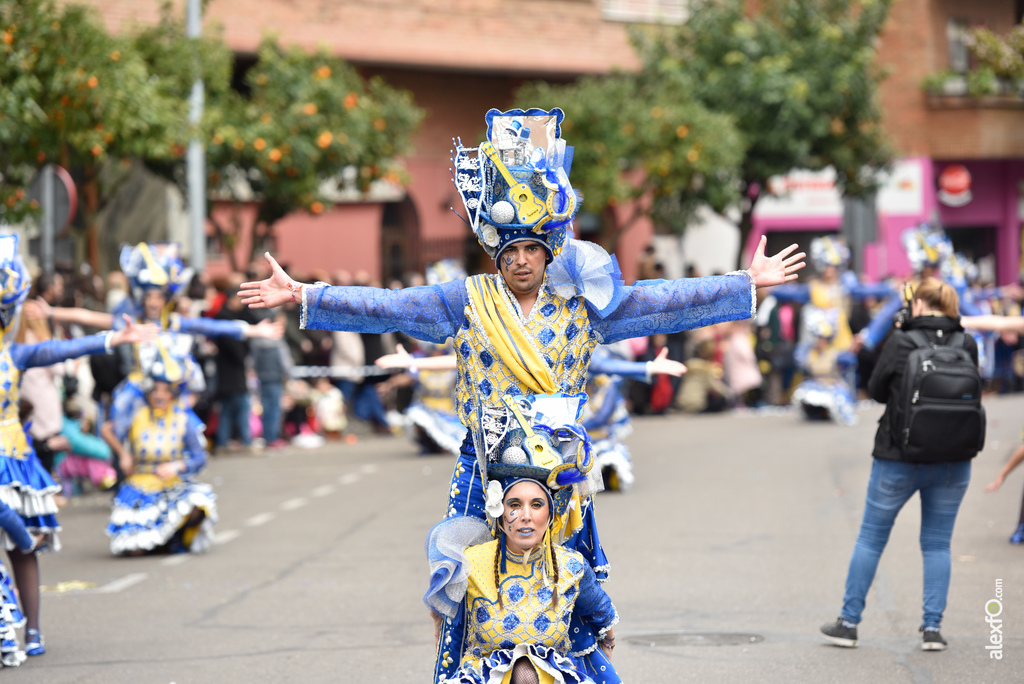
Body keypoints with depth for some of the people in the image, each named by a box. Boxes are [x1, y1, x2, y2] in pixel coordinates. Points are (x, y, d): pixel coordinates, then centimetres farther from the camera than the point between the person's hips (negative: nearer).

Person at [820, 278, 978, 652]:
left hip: (899, 459, -2)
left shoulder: (900, 342, -12)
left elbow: (876, 390, -1)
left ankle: (848, 623, 15)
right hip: (953, 462, 3)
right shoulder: (967, 344, -3)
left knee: (870, 538, 10)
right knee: (937, 543, 13)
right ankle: (932, 628, 8)